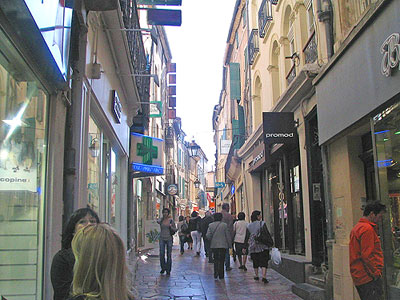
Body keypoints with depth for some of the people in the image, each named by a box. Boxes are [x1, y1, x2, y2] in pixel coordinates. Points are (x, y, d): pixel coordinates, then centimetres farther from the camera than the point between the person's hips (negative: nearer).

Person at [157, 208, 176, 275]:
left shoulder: (171, 220, 0)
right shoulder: (161, 220, 5)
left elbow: (175, 229, 3)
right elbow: (158, 221, -15)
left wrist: (171, 226, -15)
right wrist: (163, 217, -4)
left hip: (169, 239, -1)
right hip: (162, 239, 1)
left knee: (169, 255, 1)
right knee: (162, 254, -4)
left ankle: (168, 270, 11)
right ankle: (163, 268, 20)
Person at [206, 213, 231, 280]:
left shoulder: (211, 225, -2)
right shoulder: (224, 225, -9)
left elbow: (208, 235, -5)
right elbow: (228, 236, -5)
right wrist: (229, 244, 5)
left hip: (214, 245, 2)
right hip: (223, 245, -2)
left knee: (216, 259, 16)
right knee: (221, 260, 6)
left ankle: (216, 273, 9)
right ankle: (221, 275, 9)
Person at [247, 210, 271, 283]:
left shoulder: (249, 226, 4)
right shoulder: (262, 223, -6)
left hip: (252, 247, 4)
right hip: (262, 246, -3)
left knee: (255, 262, 16)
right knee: (264, 262, -3)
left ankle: (256, 276, 24)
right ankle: (264, 276, -15)